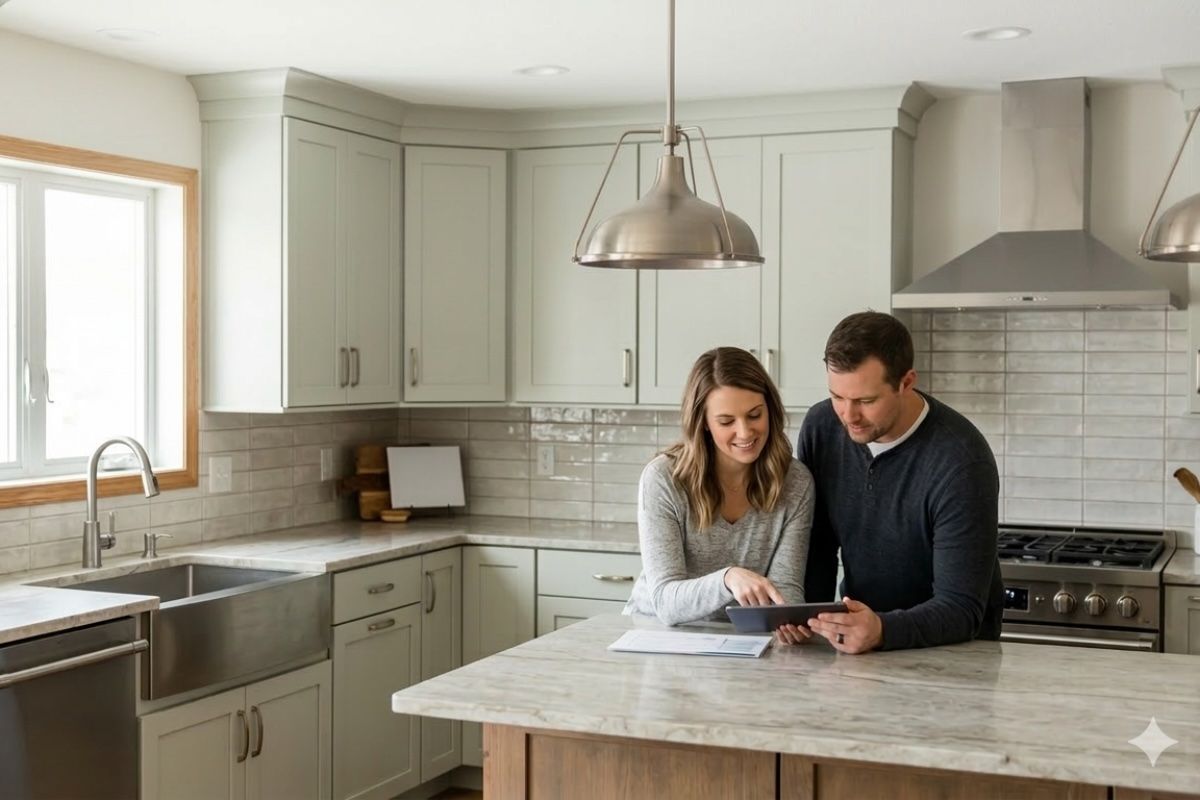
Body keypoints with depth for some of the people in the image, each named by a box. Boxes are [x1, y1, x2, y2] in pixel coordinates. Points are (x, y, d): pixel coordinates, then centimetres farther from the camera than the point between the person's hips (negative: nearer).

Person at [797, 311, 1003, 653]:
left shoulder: (961, 461, -22)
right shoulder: (820, 427, -7)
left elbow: (961, 610, -22)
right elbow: (816, 547, 3)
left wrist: (881, 631, -39)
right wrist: (808, 622, -15)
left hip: (951, 650, -2)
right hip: (859, 629, 2)